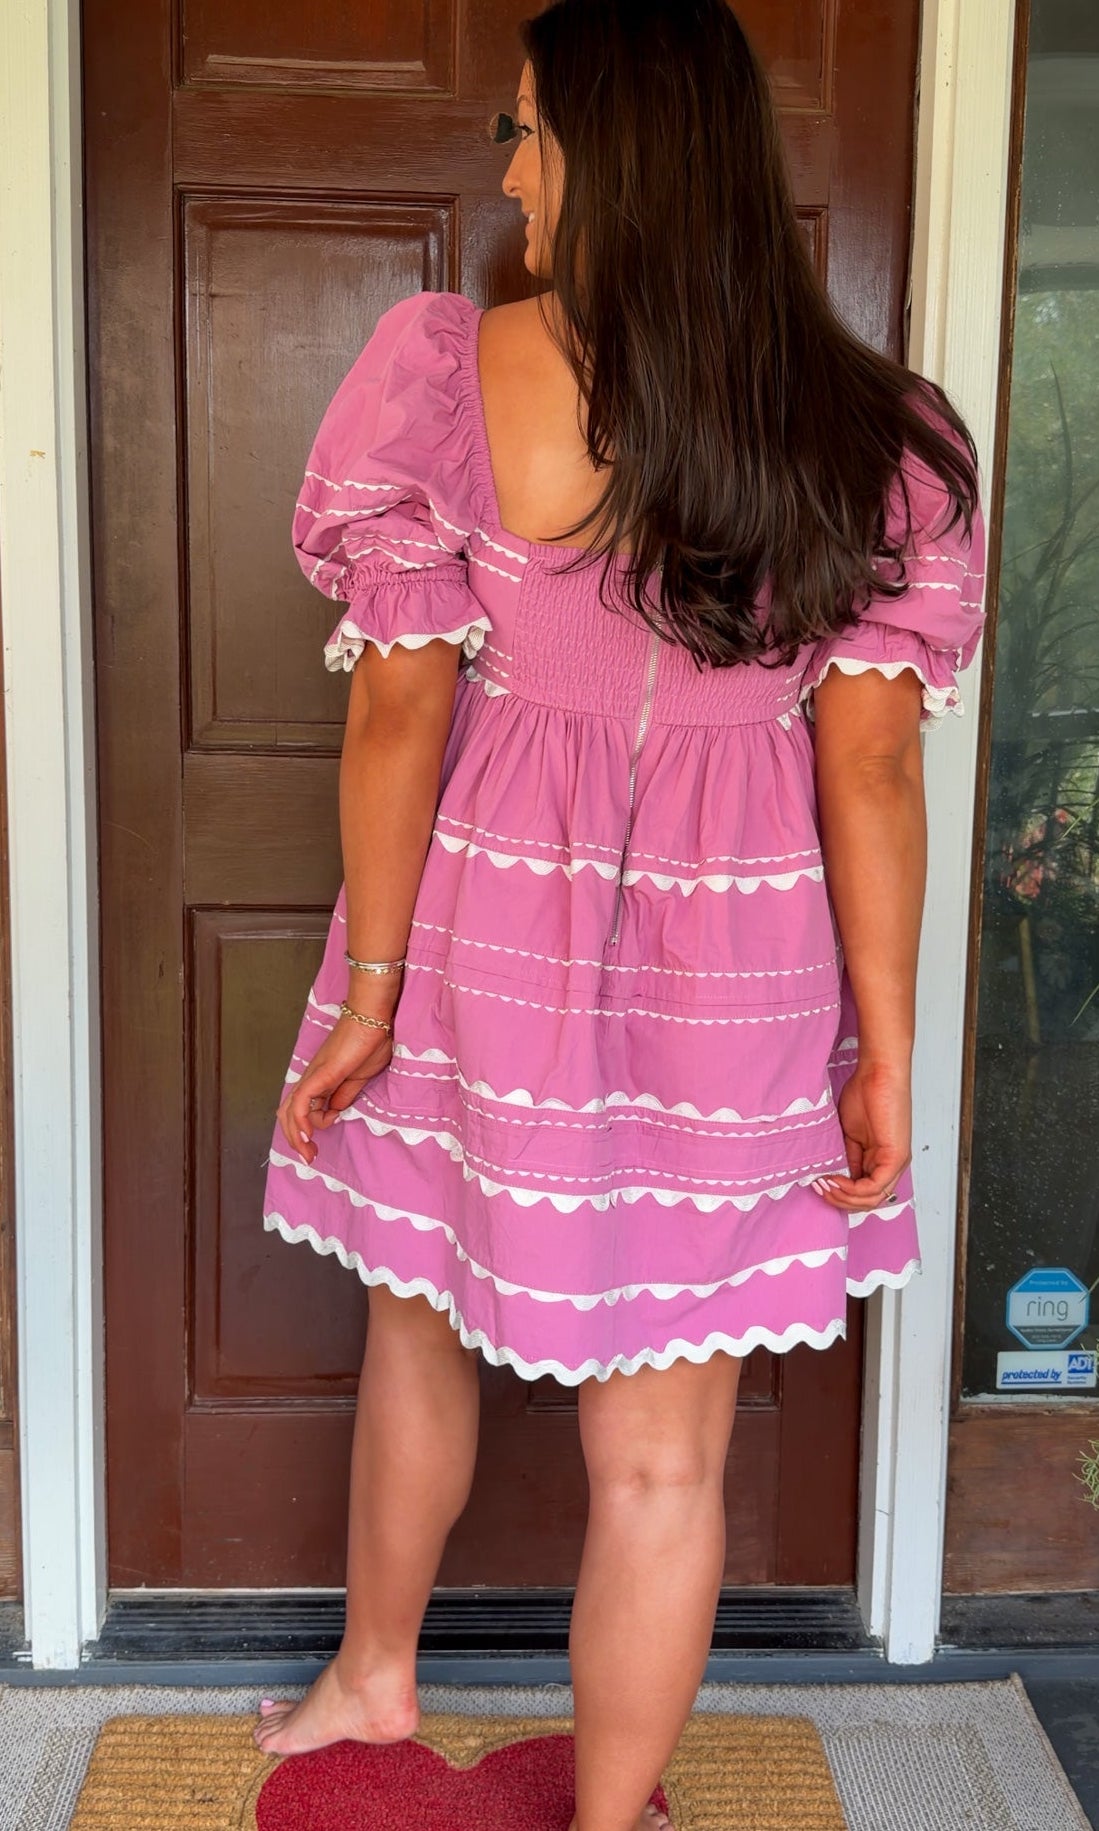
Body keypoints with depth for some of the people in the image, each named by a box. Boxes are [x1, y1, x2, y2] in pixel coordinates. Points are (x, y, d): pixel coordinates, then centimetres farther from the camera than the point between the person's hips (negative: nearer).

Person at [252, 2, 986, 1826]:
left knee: (420, 1319, 25)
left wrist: (368, 992, 0)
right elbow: (868, 759, -7)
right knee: (661, 1453, 11)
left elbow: (396, 716, -9)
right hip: (734, 970, 1)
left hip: (490, 930, 0)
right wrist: (885, 1053, 0)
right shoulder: (866, 432, -5)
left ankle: (374, 1675, 49)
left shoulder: (448, 369, -9)